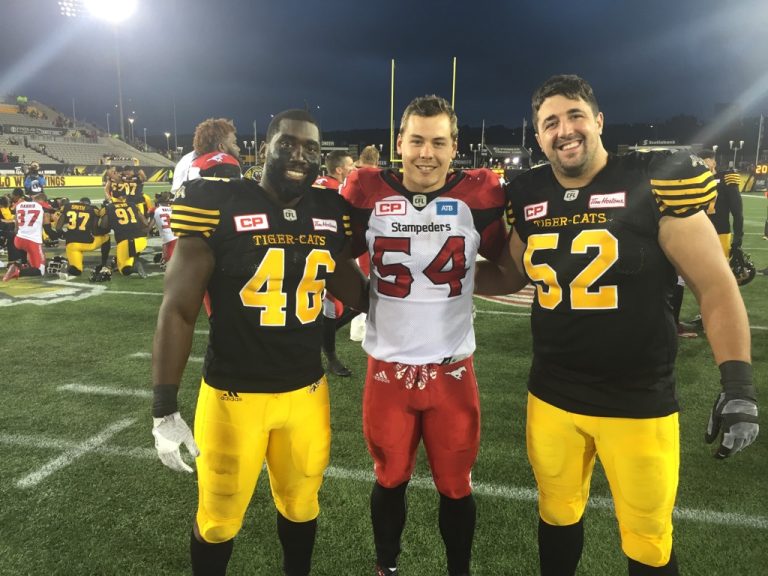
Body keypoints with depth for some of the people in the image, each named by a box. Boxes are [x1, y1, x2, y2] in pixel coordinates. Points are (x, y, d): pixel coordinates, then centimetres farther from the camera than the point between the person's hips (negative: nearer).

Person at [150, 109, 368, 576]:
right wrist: (165, 408, -15)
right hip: (234, 393, -3)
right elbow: (179, 308, -12)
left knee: (301, 504, 22)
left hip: (307, 390, 4)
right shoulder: (219, 205, -14)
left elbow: (352, 287, 15)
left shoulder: (330, 213, 0)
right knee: (219, 516, 16)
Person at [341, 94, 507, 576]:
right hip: (388, 365, 1)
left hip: (453, 367, 0)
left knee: (456, 486, 14)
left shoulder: (480, 195, -7)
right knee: (390, 479, 17)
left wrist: (460, 281, -5)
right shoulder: (368, 193, -5)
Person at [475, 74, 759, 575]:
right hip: (551, 395, 4)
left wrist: (738, 385, -15)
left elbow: (715, 286, -10)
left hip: (638, 400, -3)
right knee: (558, 511, 21)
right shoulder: (528, 197, 1)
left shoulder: (655, 183, -13)